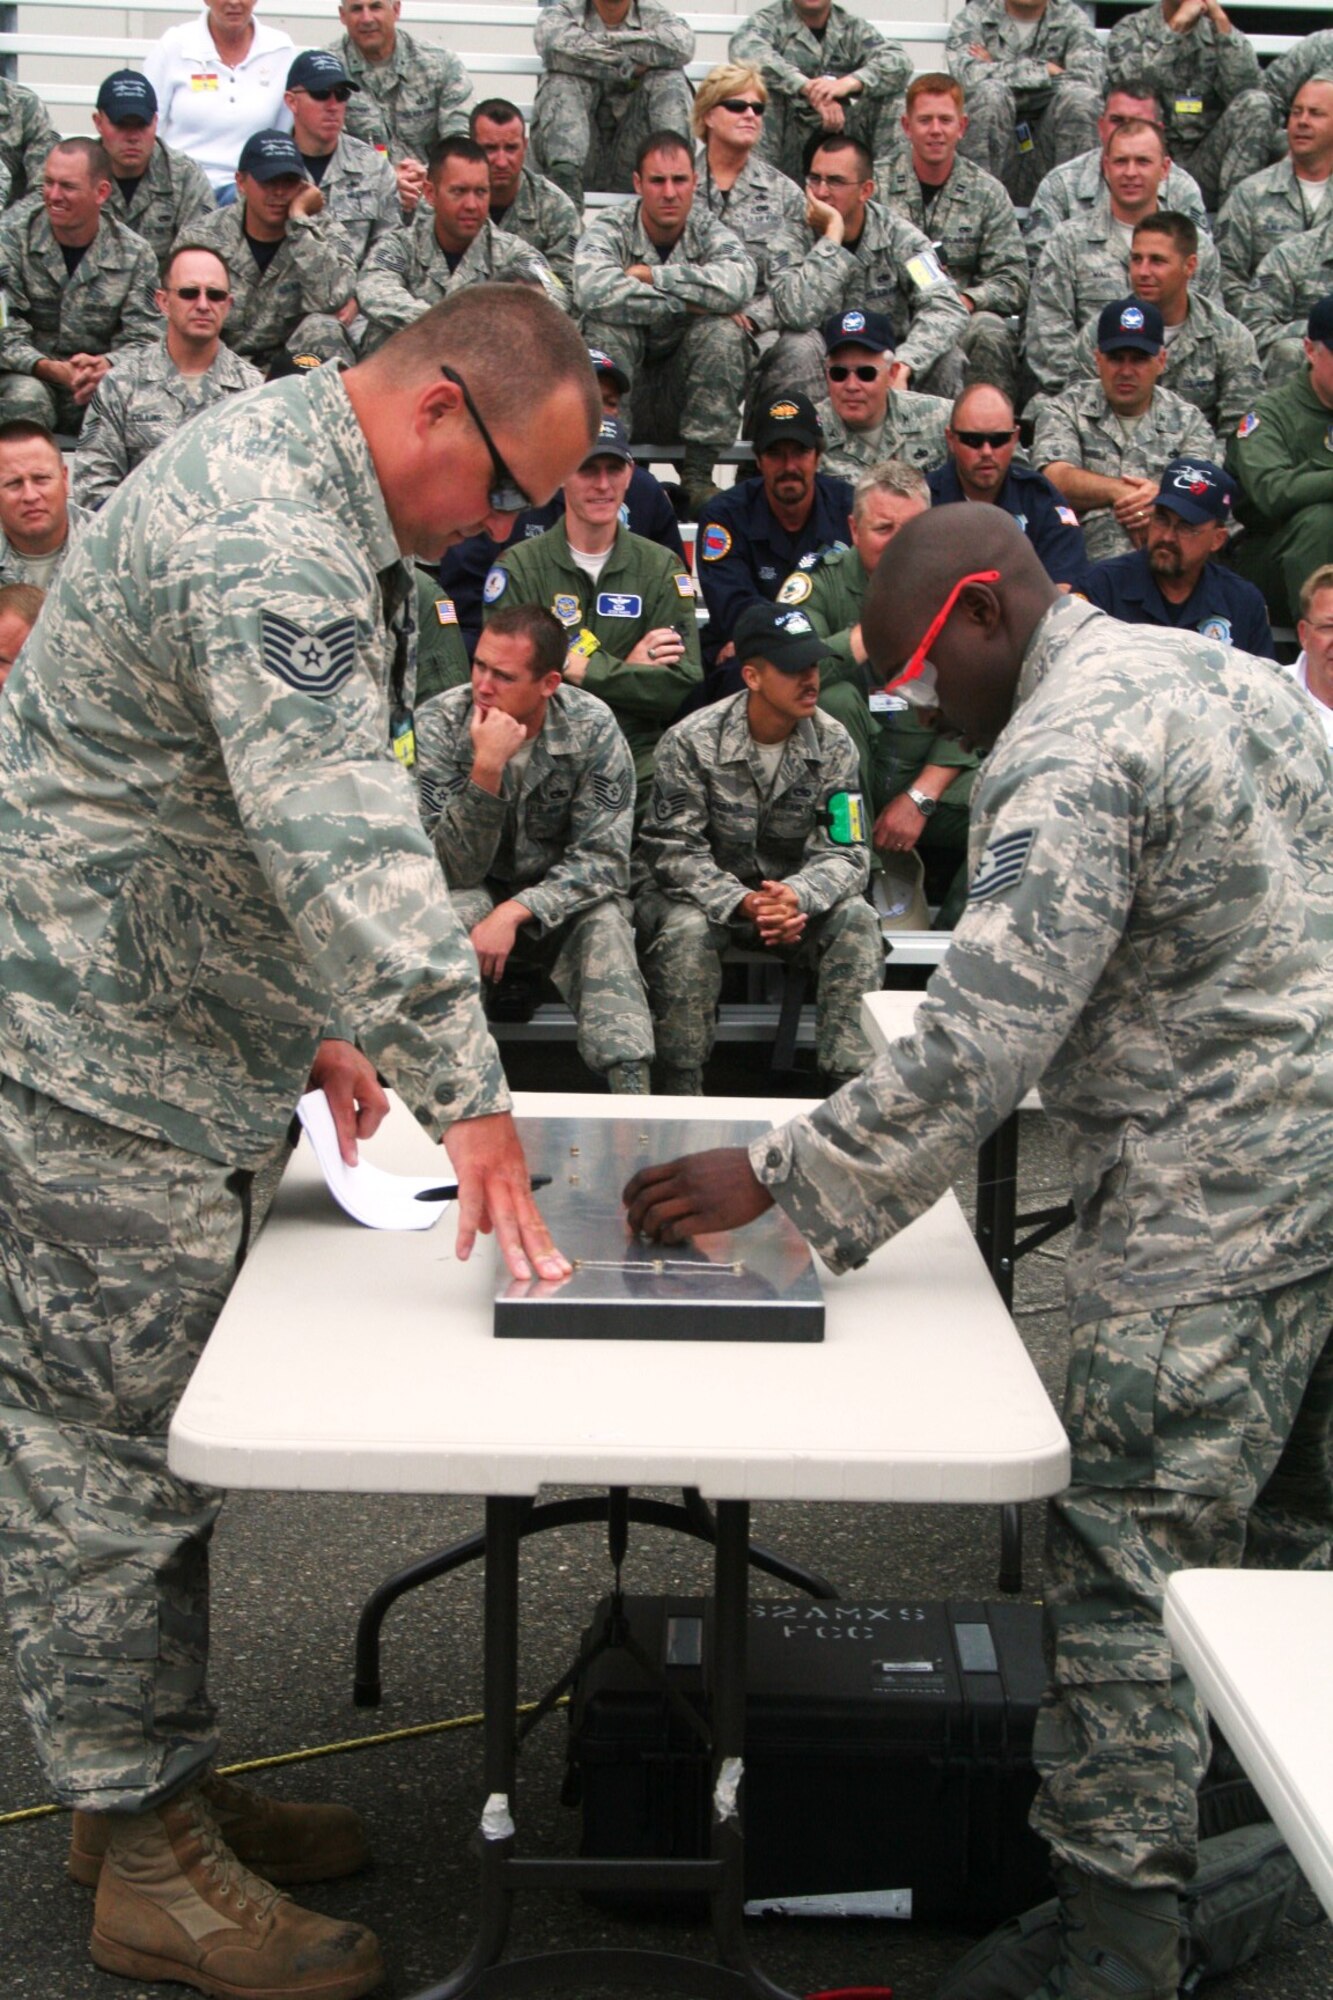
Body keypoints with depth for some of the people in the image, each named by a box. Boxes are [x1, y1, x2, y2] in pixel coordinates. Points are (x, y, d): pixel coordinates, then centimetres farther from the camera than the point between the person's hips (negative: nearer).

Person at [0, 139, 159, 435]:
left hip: (102, 386, 2)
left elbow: (139, 339, -3)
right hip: (30, 377, -1)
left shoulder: (135, 255, 0)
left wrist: (105, 366, -28)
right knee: (26, 397, -36)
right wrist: (55, 370, -30)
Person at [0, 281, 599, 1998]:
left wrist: (320, 1020, 19)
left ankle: (157, 1781, 30)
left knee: (162, 1437, 17)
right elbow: (350, 851, -32)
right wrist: (466, 1097, -32)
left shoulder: (314, 501, 13)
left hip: (187, 1049, 11)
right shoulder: (262, 539, -23)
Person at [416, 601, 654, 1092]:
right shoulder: (438, 724, -17)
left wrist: (516, 911, -30)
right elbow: (456, 870, -21)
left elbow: (603, 860, -16)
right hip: (474, 894, 0)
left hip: (560, 897, 0)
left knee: (605, 922, -31)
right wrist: (487, 768, -36)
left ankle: (632, 1100, -34)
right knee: (449, 915, -33)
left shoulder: (592, 727, -16)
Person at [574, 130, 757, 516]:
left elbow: (739, 284, -28)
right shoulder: (610, 230, -8)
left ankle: (698, 477, -19)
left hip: (687, 398, 1)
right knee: (607, 328, -27)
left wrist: (649, 274, -25)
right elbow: (593, 290, -32)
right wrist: (686, 303, -29)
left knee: (724, 331, -24)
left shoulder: (708, 230, -4)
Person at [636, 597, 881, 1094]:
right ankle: (681, 1092, -22)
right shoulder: (691, 742, -15)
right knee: (686, 928, -35)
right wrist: (742, 904, -35)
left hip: (789, 893, 3)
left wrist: (796, 897, -34)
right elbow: (675, 851, -18)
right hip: (701, 892, -3)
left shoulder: (832, 744, -7)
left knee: (856, 920, -23)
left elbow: (845, 852, -11)